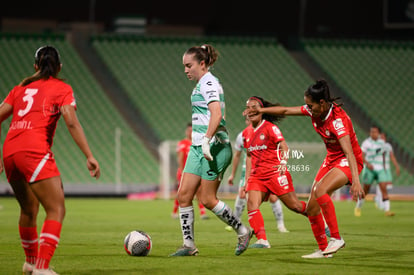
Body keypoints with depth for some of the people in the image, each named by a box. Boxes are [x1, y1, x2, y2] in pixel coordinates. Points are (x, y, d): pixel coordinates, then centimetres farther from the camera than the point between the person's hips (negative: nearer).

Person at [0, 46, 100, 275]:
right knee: (56, 209, -8)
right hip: (35, 151, -7)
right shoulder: (61, 88, 6)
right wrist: (89, 156, -10)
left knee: (29, 208, 24)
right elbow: (71, 122, -8)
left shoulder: (22, 87, 22)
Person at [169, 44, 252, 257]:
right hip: (198, 147, 10)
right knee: (184, 195, 2)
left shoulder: (208, 83, -12)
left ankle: (242, 231, 11)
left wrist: (206, 140, -30)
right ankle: (189, 245, 5)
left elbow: (216, 114, -24)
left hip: (213, 146, -10)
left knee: (207, 199, -5)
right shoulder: (202, 84, 18)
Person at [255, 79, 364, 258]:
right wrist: (260, 110, 10)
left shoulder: (337, 119, -29)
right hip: (332, 159, 8)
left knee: (320, 190, -31)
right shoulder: (314, 111, -7)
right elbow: (286, 111, 8)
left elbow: (349, 152, -37)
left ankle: (336, 239, -22)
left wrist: (355, 181, -45)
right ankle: (323, 249, 15)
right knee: (311, 208, 2)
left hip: (348, 162, -8)